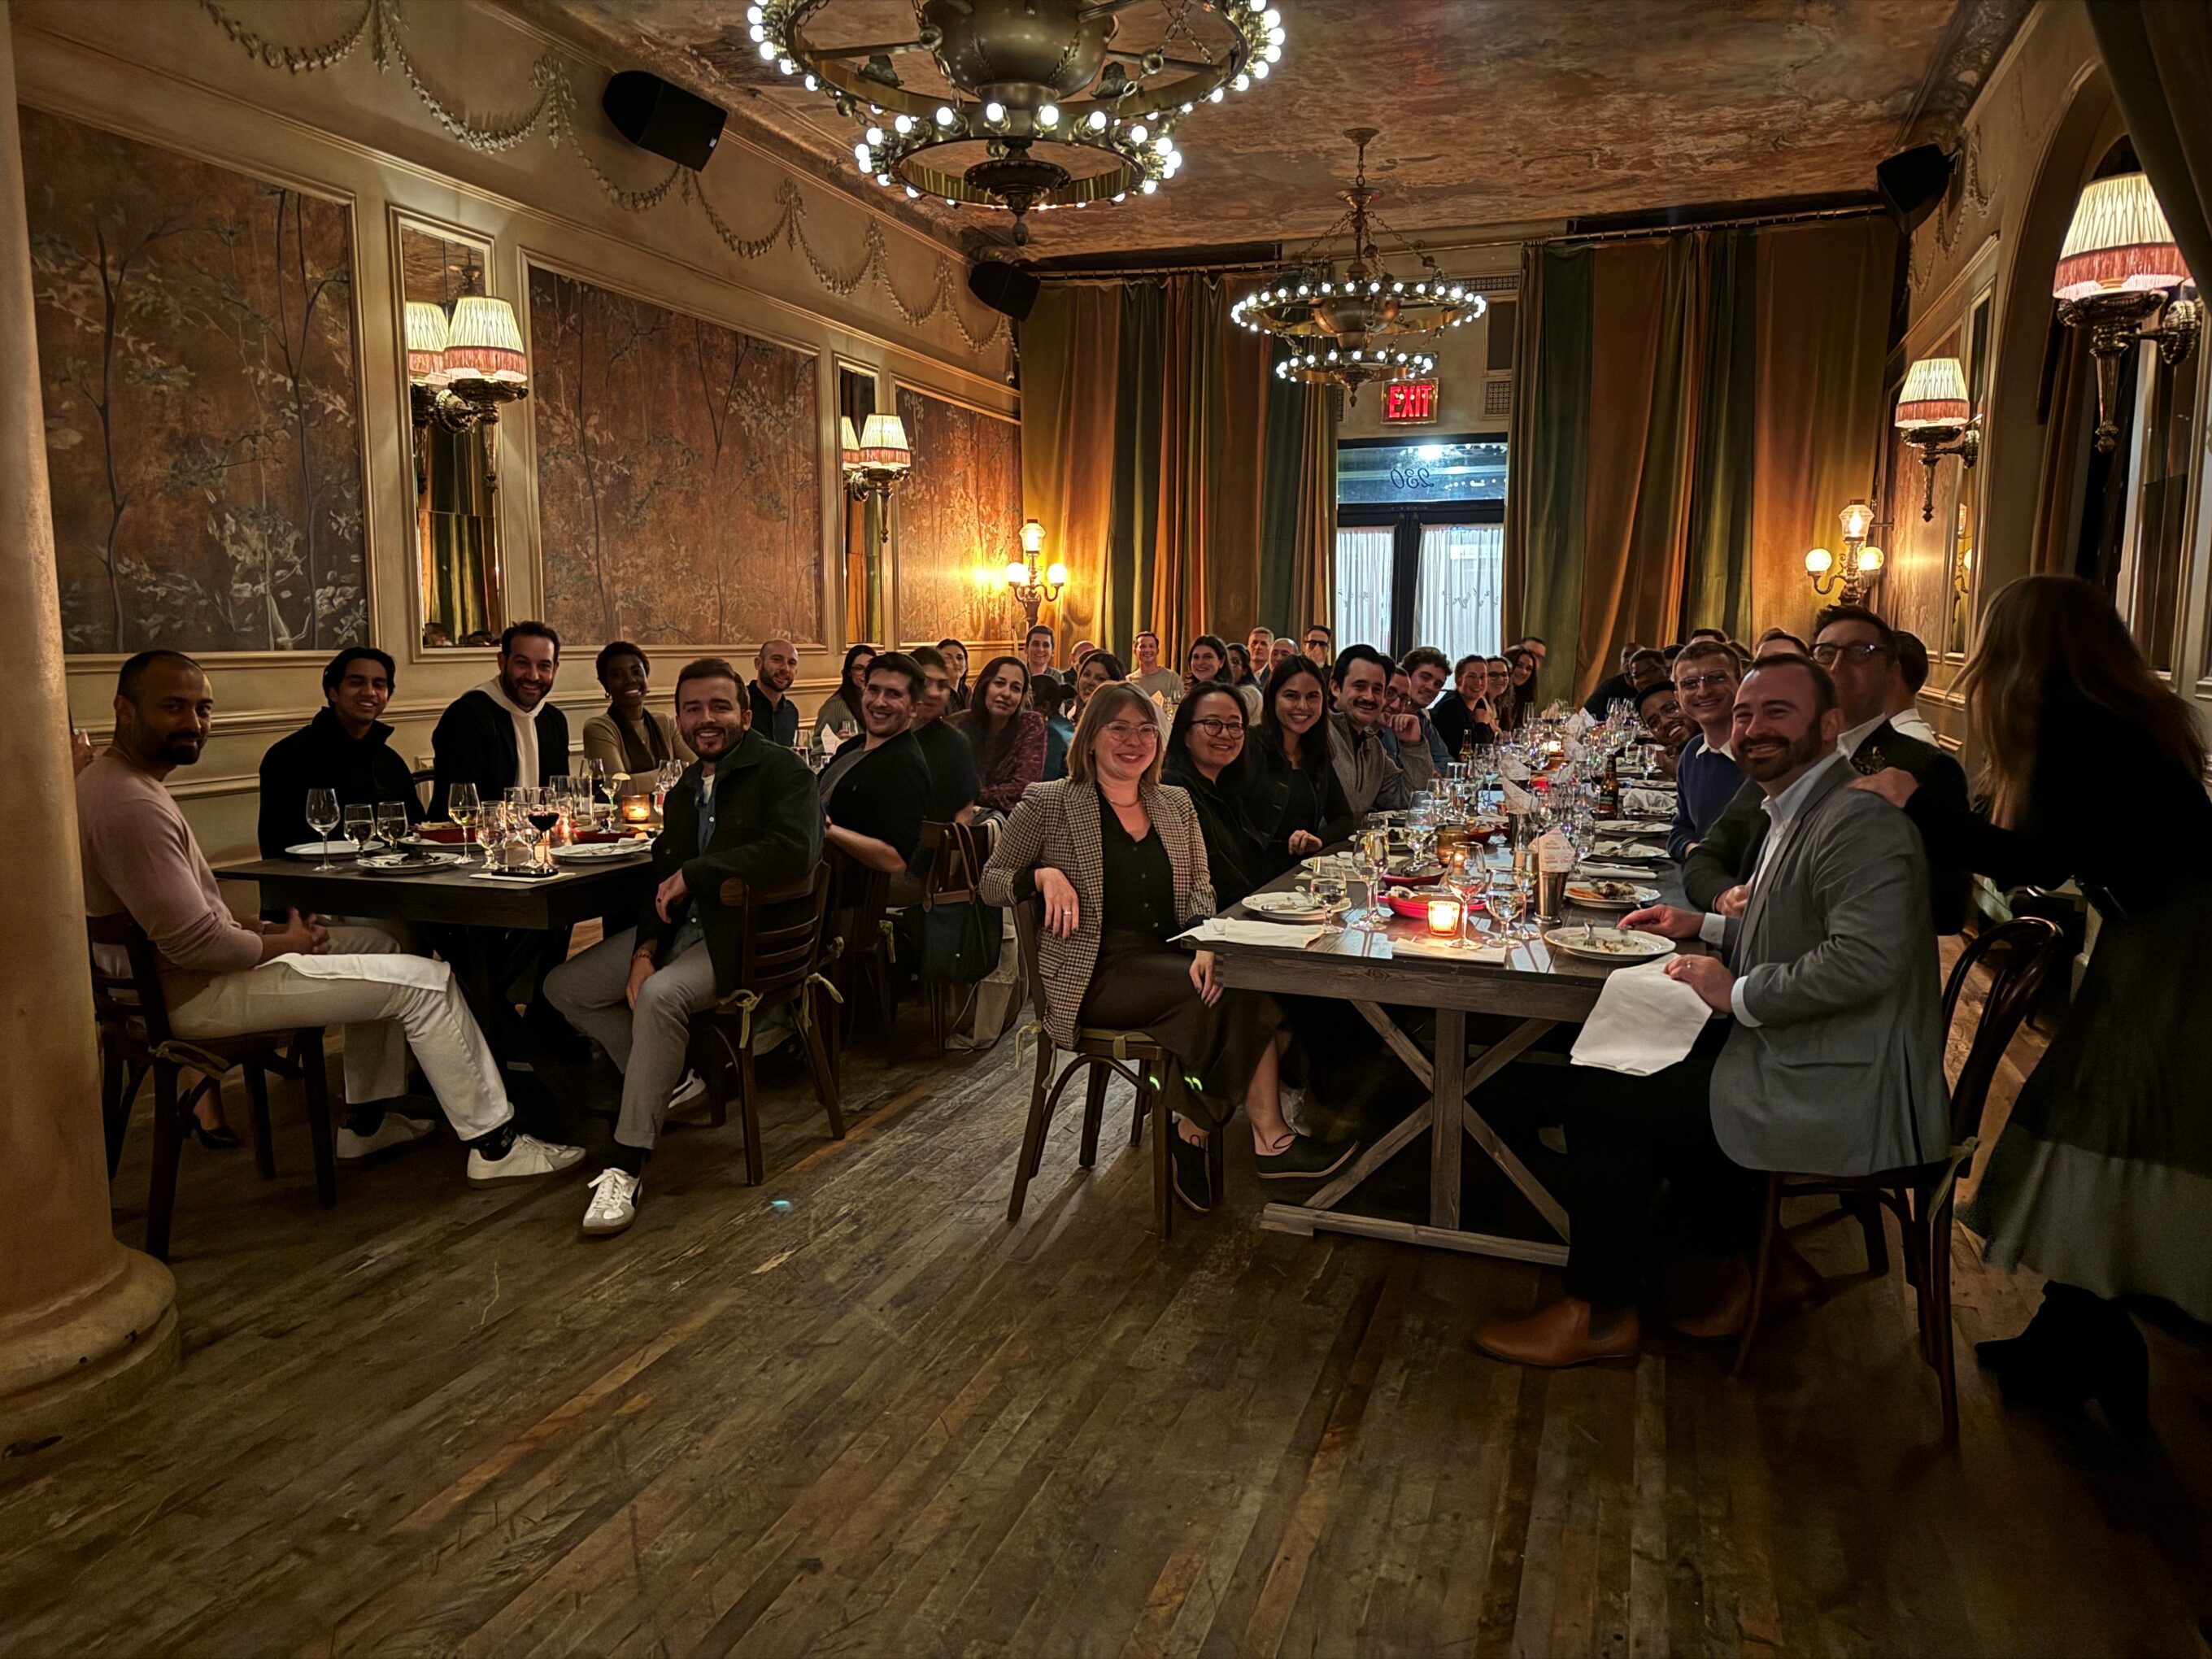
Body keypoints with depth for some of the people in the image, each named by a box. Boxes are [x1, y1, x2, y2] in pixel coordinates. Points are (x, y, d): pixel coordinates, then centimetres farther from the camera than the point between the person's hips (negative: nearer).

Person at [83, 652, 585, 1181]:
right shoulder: (132, 806, -25)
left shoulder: (107, 779, 10)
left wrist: (254, 927, 5)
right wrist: (284, 943, -10)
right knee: (426, 980, -9)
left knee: (380, 945, 23)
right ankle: (493, 1145, -1)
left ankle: (368, 1119, 26)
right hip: (193, 997, -11)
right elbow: (194, 944, -27)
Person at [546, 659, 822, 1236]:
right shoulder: (684, 791, 16)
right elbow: (664, 879, 13)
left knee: (662, 994, -34)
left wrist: (694, 872, -18)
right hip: (684, 927, 9)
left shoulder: (779, 767, -9)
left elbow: (794, 851, -26)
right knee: (563, 987, 6)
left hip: (748, 931, -9)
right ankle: (665, 1081, 14)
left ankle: (625, 1166, -27)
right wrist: (644, 951, -5)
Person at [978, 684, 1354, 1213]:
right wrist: (1044, 875, -18)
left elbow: (1199, 888, 10)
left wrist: (1204, 943, -12)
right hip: (1095, 971, -5)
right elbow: (991, 883, 4)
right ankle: (1270, 1137, -14)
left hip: (1171, 959, 5)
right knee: (1238, 989, -27)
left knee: (1239, 983, -29)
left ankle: (1194, 1131, -14)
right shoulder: (1049, 804, 2)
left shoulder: (1176, 805, 16)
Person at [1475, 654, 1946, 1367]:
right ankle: (1762, 1263, 24)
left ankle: (1599, 1314, 13)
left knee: (1604, 1105, -6)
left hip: (1844, 1094, -10)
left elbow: (1866, 957, -32)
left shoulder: (1859, 822, -20)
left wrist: (1739, 995, -21)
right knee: (1648, 1076, 18)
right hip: (1806, 1062, 10)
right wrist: (1702, 926, 14)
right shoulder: (1800, 812, 13)